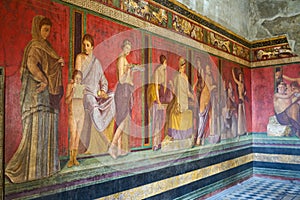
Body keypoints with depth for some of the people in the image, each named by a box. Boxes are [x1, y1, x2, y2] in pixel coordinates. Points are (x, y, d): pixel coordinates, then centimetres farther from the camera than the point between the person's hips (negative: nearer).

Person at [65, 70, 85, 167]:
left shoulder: (81, 86, 7)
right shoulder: (70, 86, -4)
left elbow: (82, 100, 9)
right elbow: (67, 101, -10)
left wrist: (82, 90, -3)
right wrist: (73, 90, -19)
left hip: (81, 113, 4)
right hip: (72, 113, -4)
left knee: (78, 136, 5)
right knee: (73, 136, -10)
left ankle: (75, 158, 12)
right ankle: (71, 159, 0)